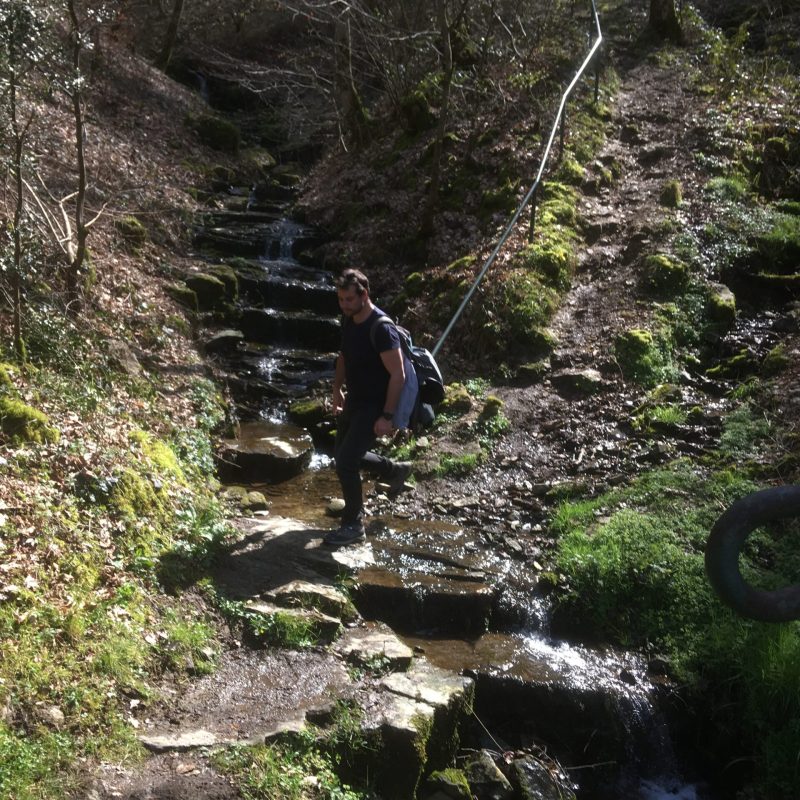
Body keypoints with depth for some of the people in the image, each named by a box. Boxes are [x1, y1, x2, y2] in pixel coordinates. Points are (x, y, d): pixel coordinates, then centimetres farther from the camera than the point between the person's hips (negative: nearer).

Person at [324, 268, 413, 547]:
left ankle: (353, 526, 5)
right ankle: (396, 471, 41)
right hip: (354, 400, 9)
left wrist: (387, 417, -26)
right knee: (343, 454, 20)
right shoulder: (348, 320, 1)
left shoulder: (381, 328, -25)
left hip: (374, 406, -9)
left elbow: (398, 375, -25)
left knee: (345, 462, -12)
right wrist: (337, 391, 13)